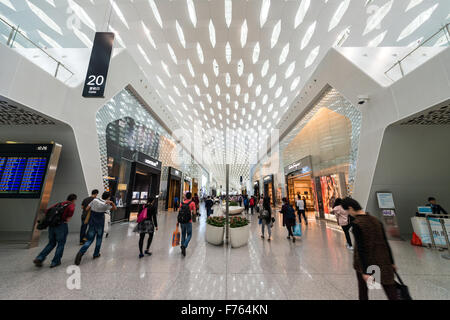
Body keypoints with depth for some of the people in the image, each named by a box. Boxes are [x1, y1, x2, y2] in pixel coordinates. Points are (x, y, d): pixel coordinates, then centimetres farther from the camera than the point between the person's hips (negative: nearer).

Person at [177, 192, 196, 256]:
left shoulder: (182, 203, 4)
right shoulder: (192, 203, -8)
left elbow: (179, 212, 5)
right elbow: (194, 213, -7)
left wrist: (177, 221, 11)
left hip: (182, 221, 4)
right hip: (188, 221, -4)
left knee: (183, 235, 18)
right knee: (189, 235, 10)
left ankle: (182, 248, 26)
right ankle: (184, 246, -8)